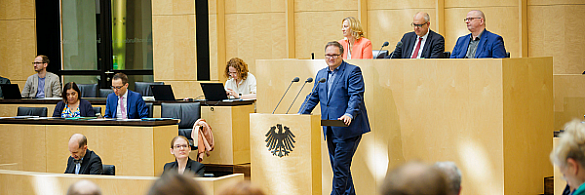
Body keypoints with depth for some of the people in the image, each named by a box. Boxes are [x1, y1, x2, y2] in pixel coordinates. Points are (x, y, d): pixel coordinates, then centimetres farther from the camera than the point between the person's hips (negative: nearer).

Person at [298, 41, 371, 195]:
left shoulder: (353, 71, -5)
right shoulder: (321, 74, 17)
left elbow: (356, 96, -15)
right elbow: (313, 97, 19)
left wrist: (349, 114, -30)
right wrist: (300, 115, 4)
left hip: (347, 128, -7)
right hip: (330, 129, 7)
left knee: (341, 165, -9)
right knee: (338, 166, 10)